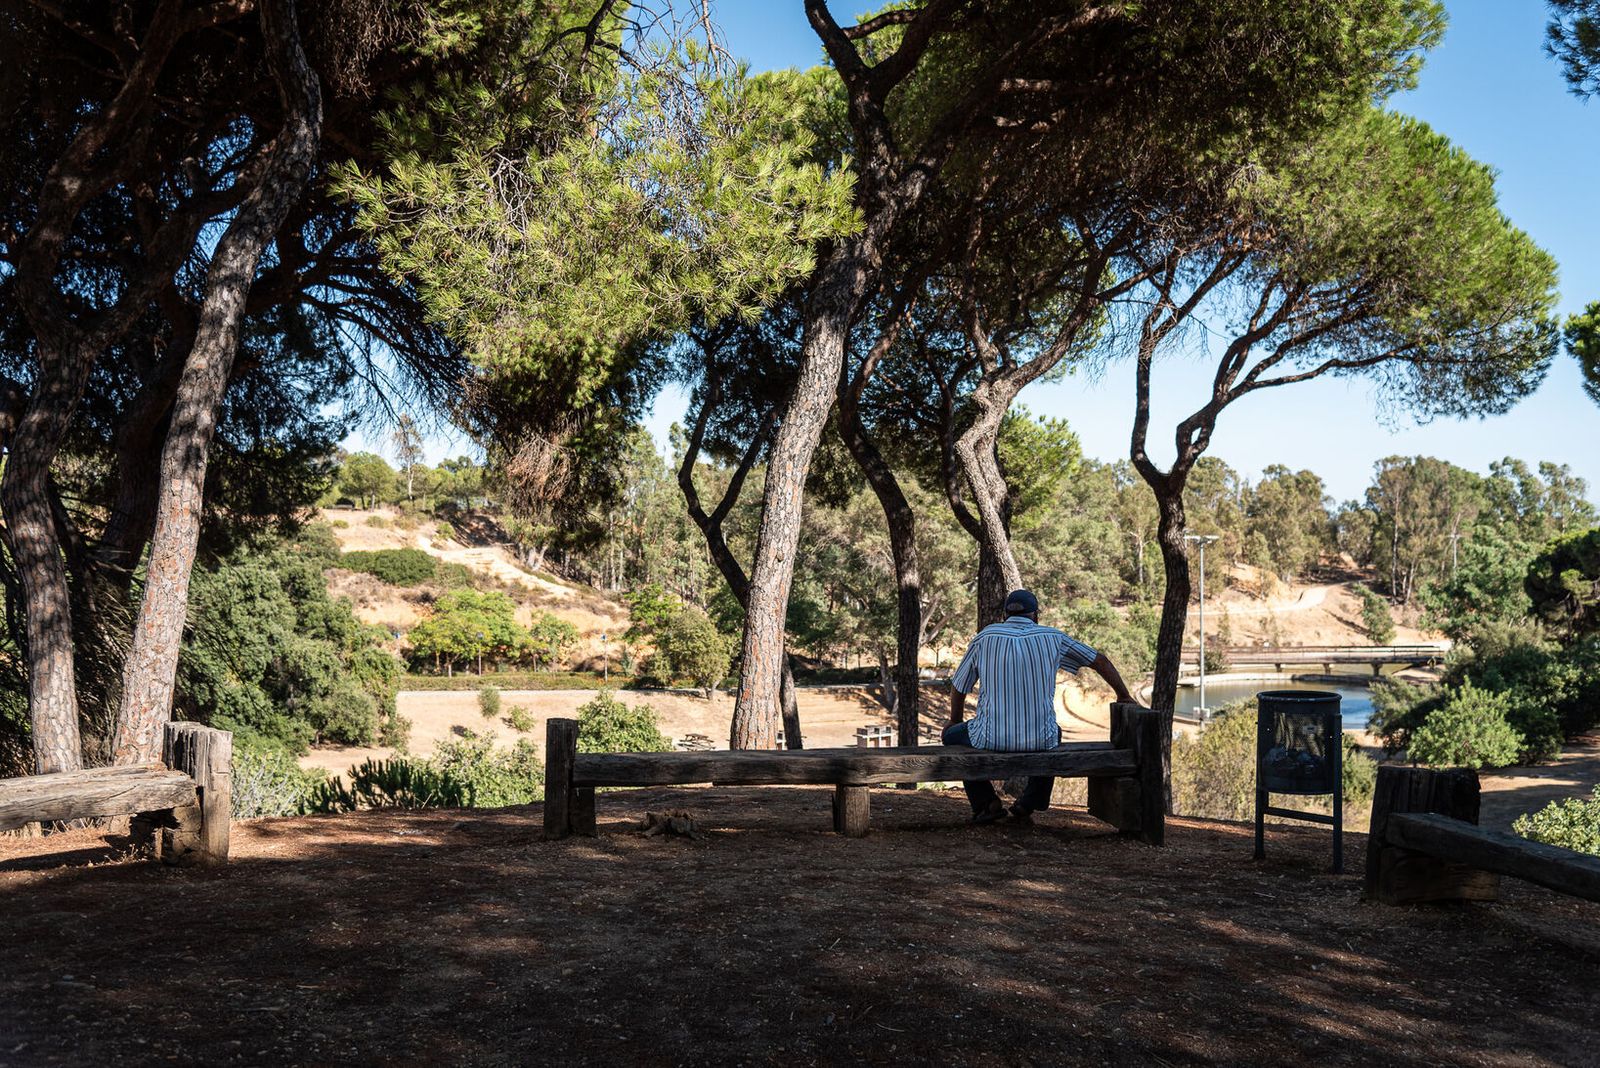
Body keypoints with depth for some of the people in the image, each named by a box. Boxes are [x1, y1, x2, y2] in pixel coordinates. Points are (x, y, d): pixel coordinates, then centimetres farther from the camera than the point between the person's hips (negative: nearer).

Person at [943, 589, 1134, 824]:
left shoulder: (985, 637, 6)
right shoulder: (1053, 637, 8)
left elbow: (958, 688, 15)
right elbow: (1100, 660, 15)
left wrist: (955, 723, 32)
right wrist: (1124, 695, 30)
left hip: (991, 738, -2)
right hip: (1039, 740, 2)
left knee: (952, 736, 28)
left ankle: (987, 802, 16)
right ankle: (1028, 804, 27)